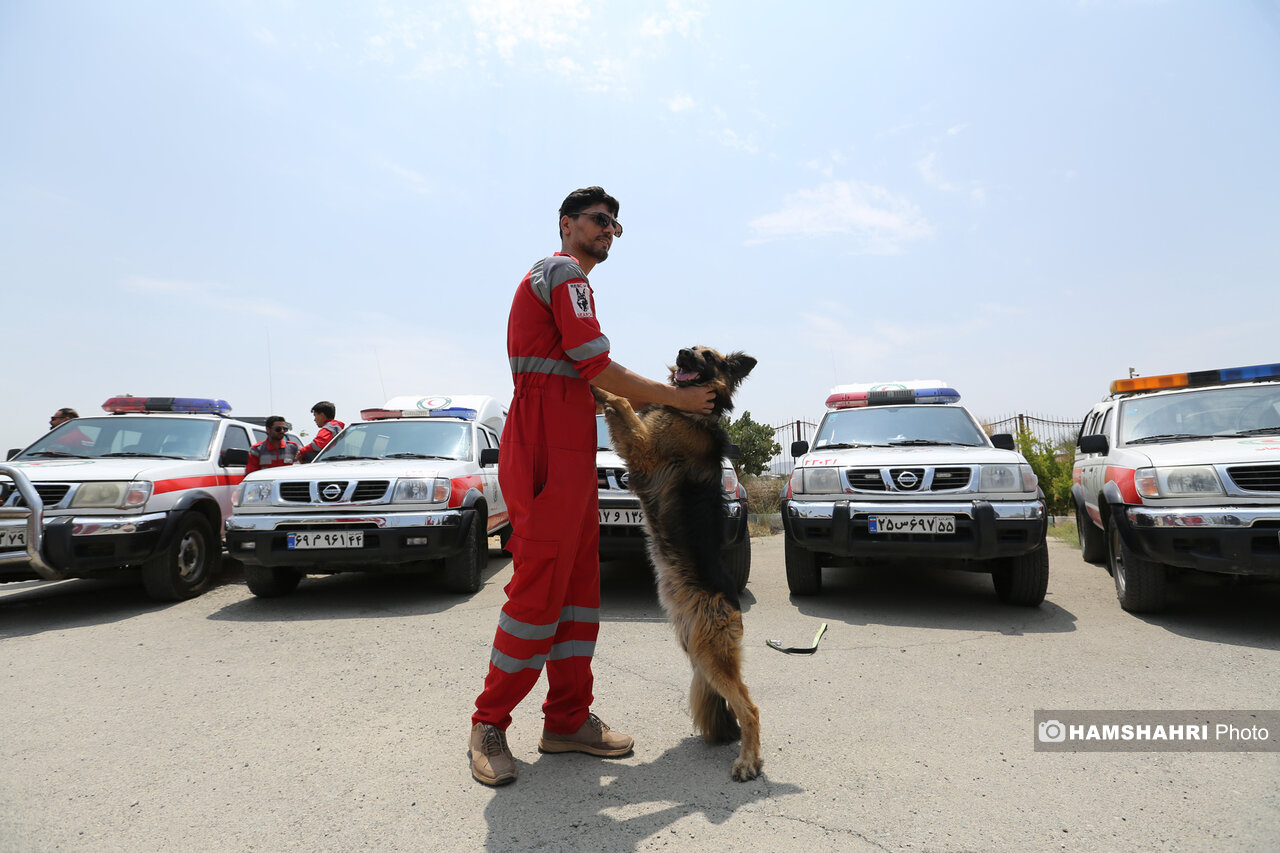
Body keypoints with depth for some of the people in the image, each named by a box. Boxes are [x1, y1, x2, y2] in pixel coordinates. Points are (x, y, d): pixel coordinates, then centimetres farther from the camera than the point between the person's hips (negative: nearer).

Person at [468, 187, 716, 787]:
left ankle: (568, 719, 17)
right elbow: (598, 369, -14)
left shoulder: (566, 280, 29)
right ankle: (489, 725, 8)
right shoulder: (563, 273, -4)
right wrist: (677, 398, -6)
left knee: (578, 585, 9)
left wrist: (639, 400, 13)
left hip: (571, 452, 11)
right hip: (547, 451, -11)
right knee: (539, 590, -7)